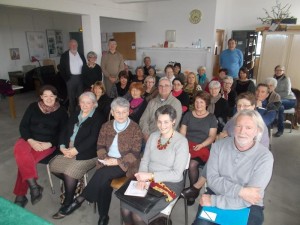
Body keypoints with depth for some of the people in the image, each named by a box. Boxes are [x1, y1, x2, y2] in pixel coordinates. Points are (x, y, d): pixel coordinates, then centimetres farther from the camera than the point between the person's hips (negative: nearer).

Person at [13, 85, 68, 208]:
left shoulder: (61, 111, 1)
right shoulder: (33, 107, 6)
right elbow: (23, 126, 3)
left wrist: (49, 144, -15)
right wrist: (31, 141, -13)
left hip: (48, 144, -2)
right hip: (29, 139, 3)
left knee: (24, 161, -25)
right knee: (20, 151, -31)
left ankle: (20, 196, -10)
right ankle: (33, 186, -27)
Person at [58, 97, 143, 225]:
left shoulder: (135, 128, -6)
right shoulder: (106, 126, 8)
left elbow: (135, 153, -10)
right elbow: (100, 146, 6)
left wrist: (118, 161, -20)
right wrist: (105, 158, -14)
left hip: (125, 164, -3)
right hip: (107, 162, 4)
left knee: (102, 174, -28)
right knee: (104, 181, -24)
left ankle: (81, 198, -8)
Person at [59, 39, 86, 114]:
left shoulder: (81, 55, 8)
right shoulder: (64, 55, -1)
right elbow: (61, 68, -2)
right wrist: (66, 78, -8)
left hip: (80, 78, 3)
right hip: (71, 78, -3)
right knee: (71, 97, 5)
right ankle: (72, 113, 14)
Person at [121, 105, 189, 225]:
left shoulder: (181, 142, -15)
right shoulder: (153, 136, 2)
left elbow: (177, 174, -17)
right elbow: (145, 161, 4)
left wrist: (151, 175, -23)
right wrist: (142, 177, -16)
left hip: (170, 184, -4)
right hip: (149, 180, 5)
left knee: (138, 214, -17)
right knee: (125, 207, -13)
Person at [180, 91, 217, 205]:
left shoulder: (211, 118, 8)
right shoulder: (188, 115, 15)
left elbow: (212, 136, 2)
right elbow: (182, 132, 11)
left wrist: (201, 145, -15)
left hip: (203, 148, -2)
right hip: (187, 145, 2)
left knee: (192, 164, -30)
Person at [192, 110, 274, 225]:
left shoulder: (265, 157, -14)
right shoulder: (219, 145, -5)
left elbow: (247, 200, -18)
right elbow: (212, 179, -11)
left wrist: (214, 201, -20)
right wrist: (240, 191, -23)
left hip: (248, 206, 0)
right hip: (217, 194, 0)